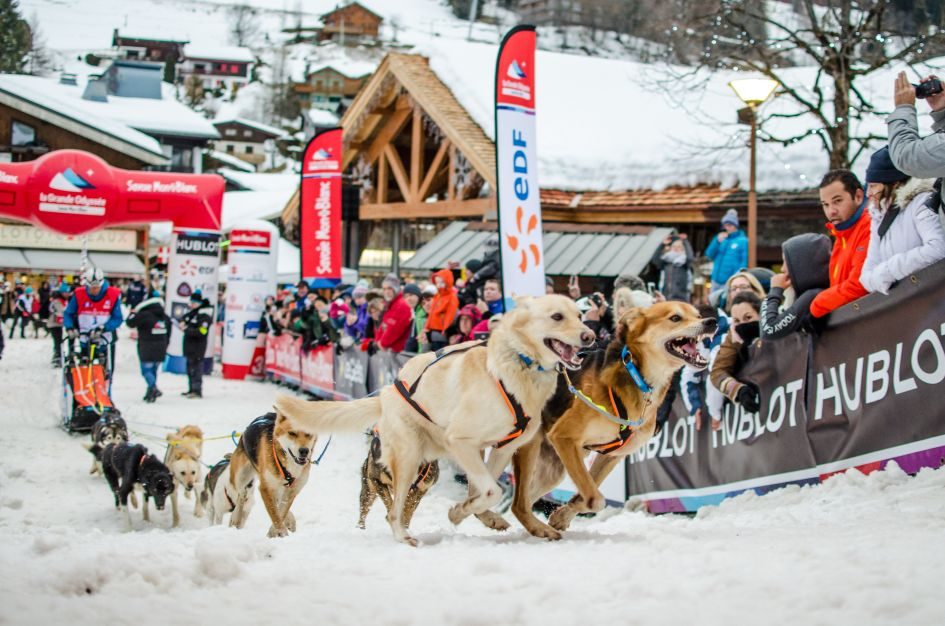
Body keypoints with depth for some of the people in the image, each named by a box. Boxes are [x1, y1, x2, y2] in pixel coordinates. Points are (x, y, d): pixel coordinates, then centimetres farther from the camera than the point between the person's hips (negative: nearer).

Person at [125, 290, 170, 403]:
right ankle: (150, 393, 19)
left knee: (146, 370, -5)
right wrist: (164, 348, 24)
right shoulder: (165, 317, 8)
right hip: (161, 350, 6)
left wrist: (133, 312, 8)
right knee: (154, 370, 15)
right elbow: (168, 334, 15)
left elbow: (130, 323, -10)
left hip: (147, 349, -6)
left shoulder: (144, 315, -14)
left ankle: (153, 388, -27)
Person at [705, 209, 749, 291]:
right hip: (716, 281, 6)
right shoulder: (721, 238, 13)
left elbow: (744, 263, -9)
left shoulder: (743, 241, -5)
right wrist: (717, 241, -8)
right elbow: (709, 254, 7)